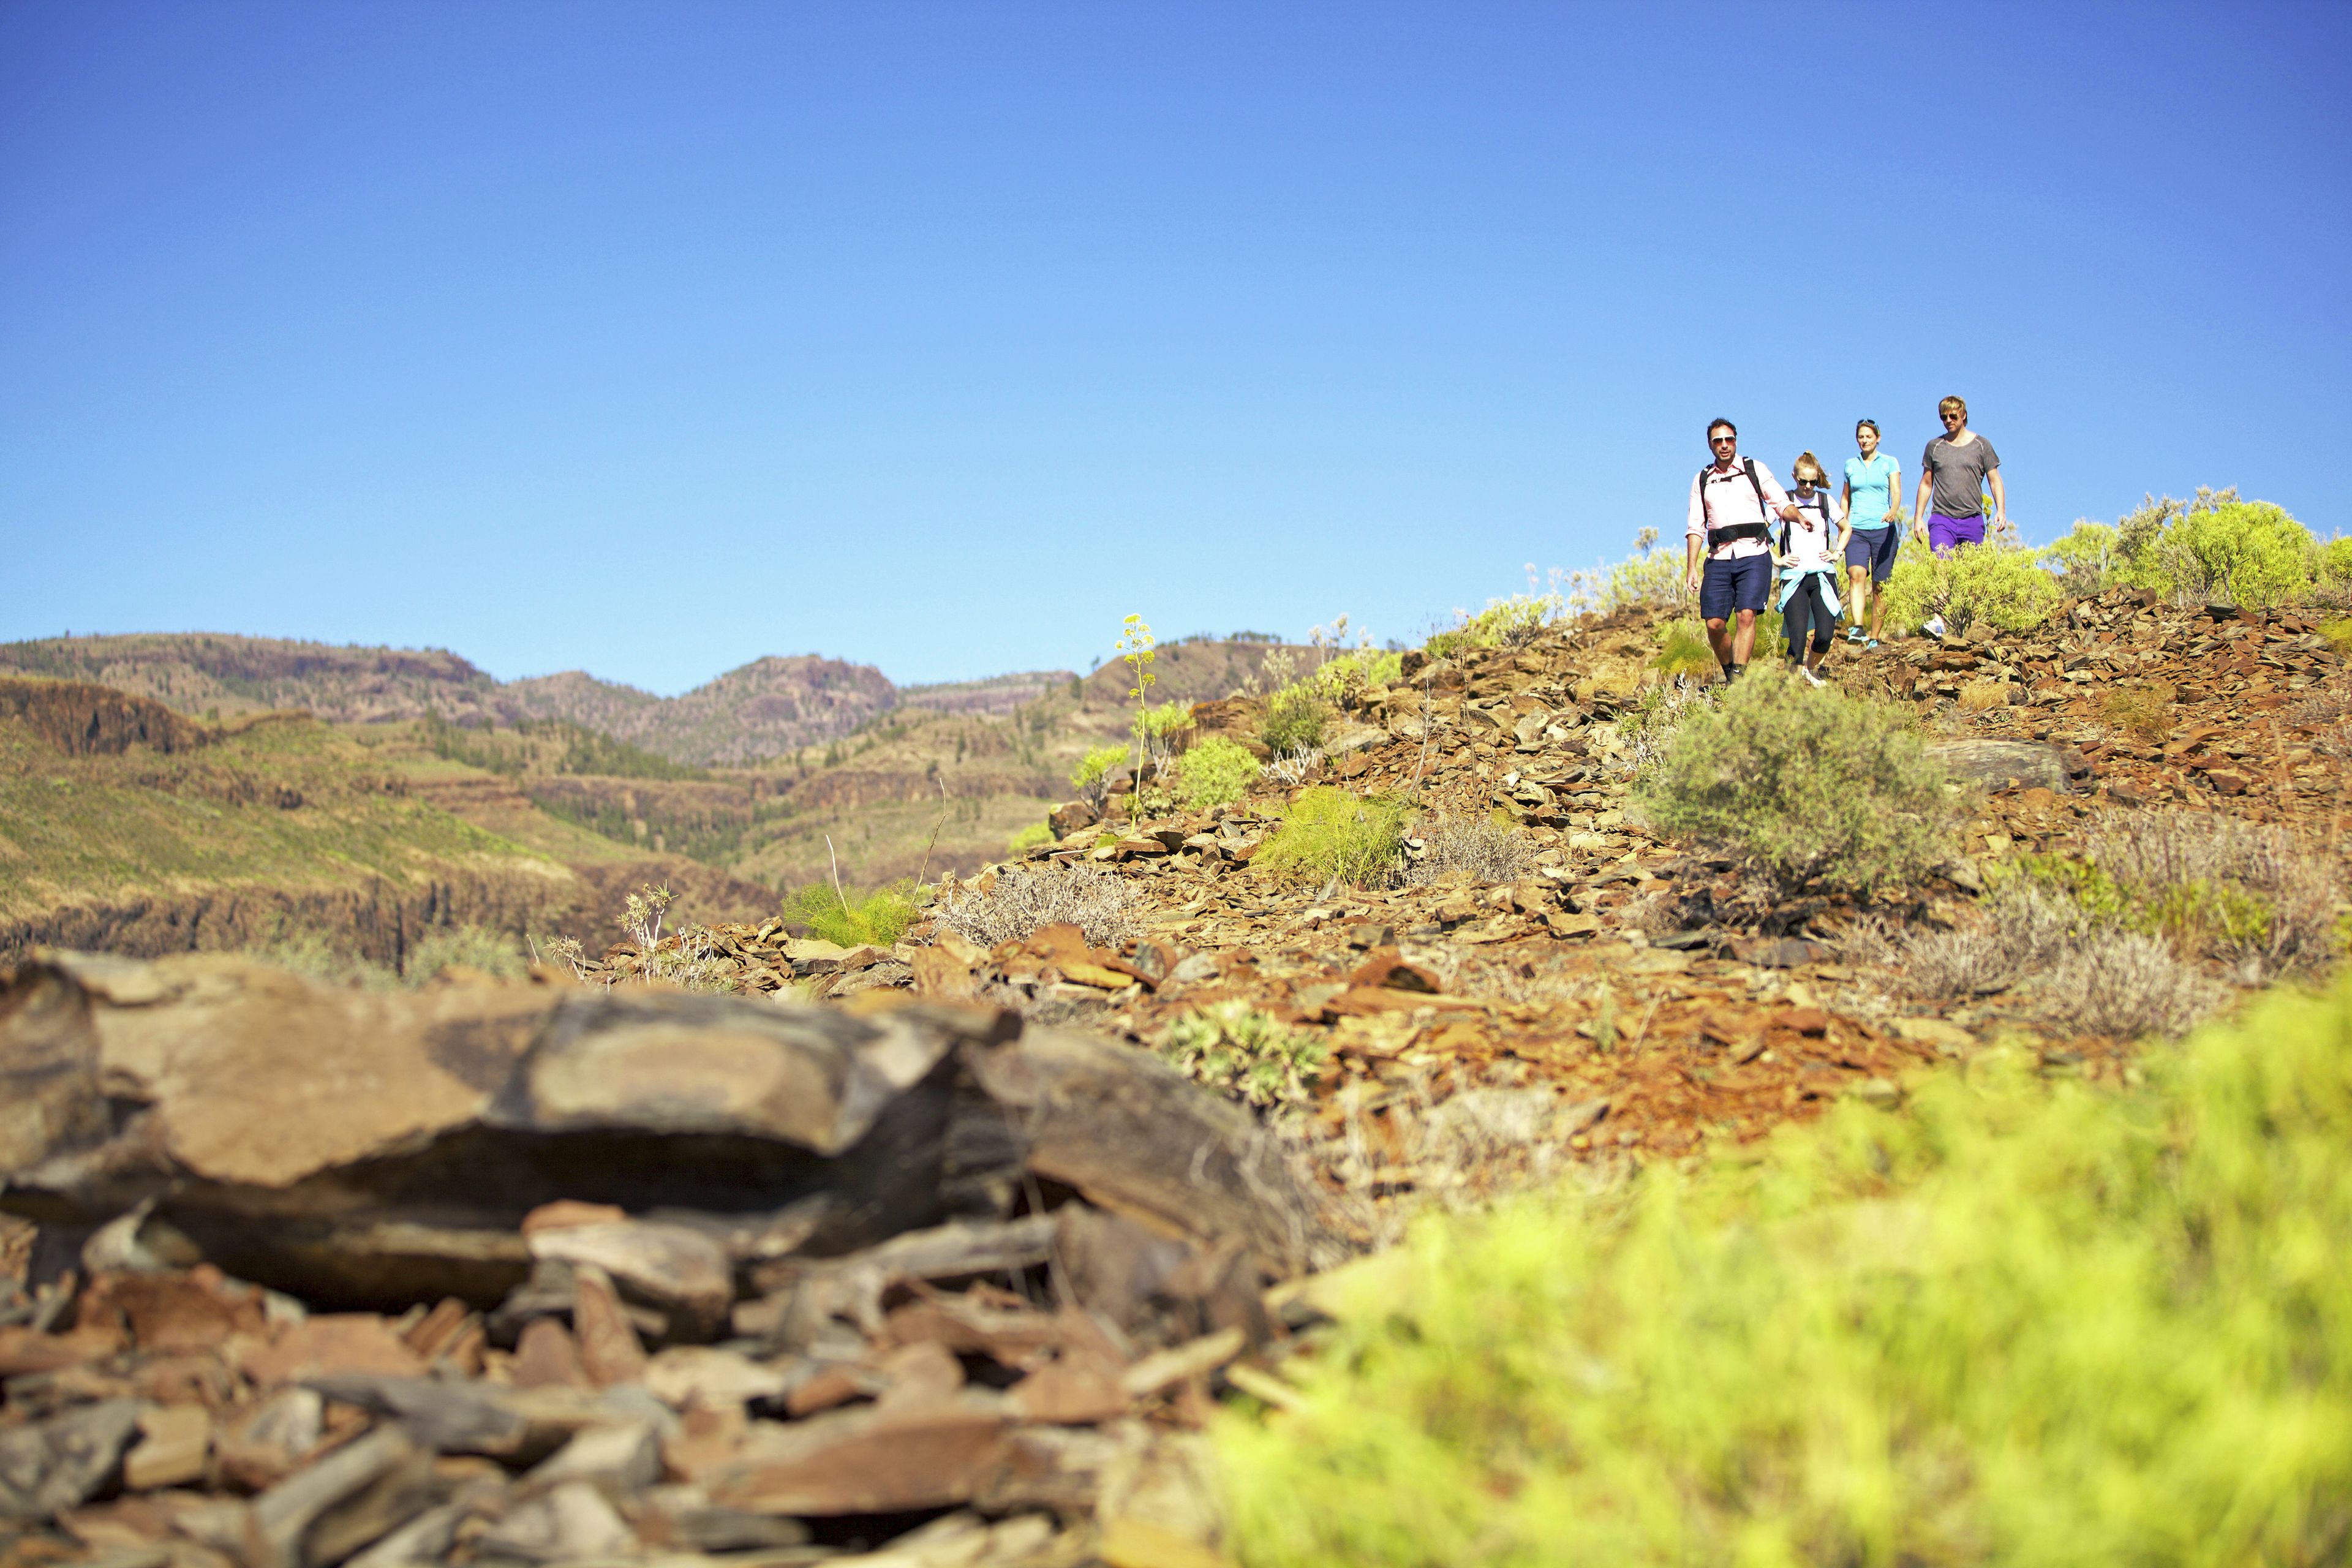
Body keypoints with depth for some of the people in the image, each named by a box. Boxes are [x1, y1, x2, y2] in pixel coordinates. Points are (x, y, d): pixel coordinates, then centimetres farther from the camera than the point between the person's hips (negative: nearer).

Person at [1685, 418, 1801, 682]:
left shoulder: (1755, 470, 10)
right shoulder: (1702, 480, 16)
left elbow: (1782, 504, 5)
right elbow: (1695, 528, 14)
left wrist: (1799, 517, -18)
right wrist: (1692, 568, 5)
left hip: (1753, 554, -2)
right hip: (1718, 559, 2)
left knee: (1746, 615, -17)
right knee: (1714, 623, -4)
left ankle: (1738, 678, -16)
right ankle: (1729, 672, 18)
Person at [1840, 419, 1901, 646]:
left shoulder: (1889, 463, 5)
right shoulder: (1850, 465, 14)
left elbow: (1897, 492, -7)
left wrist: (1893, 511, -28)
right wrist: (1843, 527, 18)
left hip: (1883, 529, -1)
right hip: (1856, 530, 1)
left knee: (1880, 585, 0)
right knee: (1857, 574, -23)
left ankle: (1874, 638, 8)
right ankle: (1857, 628, -35)